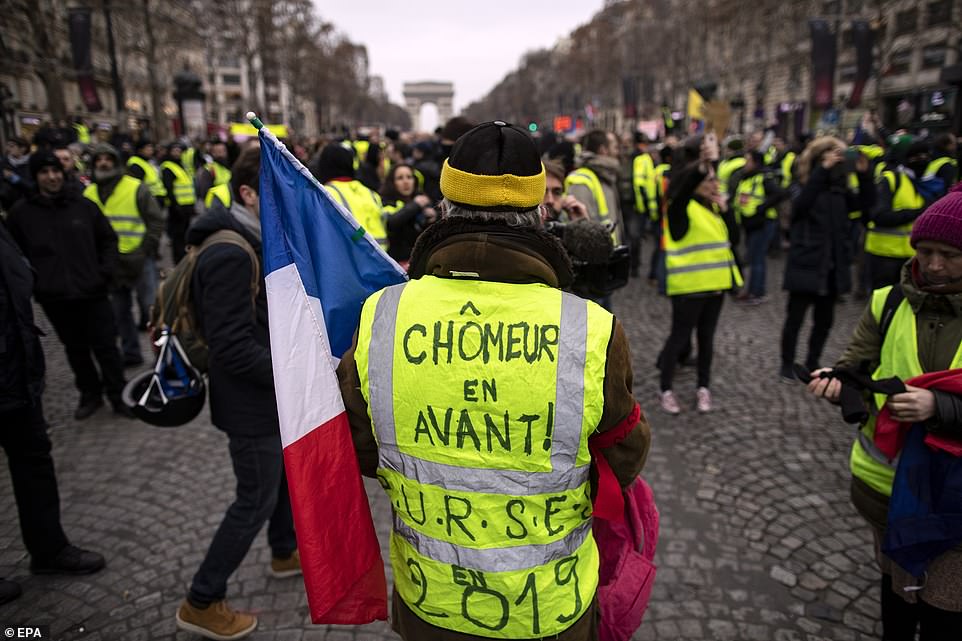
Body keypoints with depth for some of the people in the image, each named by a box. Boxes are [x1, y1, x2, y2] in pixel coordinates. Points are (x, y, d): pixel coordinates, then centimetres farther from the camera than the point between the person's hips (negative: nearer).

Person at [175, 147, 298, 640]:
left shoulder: (251, 241, 7)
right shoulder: (230, 254, -26)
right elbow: (233, 345, -29)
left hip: (270, 391, 10)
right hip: (251, 401, -10)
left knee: (288, 469, 24)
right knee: (256, 498, 3)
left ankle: (285, 553, 47)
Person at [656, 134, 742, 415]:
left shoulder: (712, 206, 11)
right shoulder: (681, 206, -11)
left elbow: (731, 234, 8)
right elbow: (684, 187, -33)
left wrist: (724, 208, -5)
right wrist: (702, 165, -48)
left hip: (714, 282, 7)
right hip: (689, 284, -7)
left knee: (706, 336, 15)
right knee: (680, 335, 2)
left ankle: (703, 387, 27)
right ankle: (666, 390, 15)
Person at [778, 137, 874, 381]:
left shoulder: (840, 189, 7)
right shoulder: (804, 186, -10)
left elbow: (865, 203, 1)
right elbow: (800, 203, -30)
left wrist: (863, 174, -13)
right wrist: (823, 169, -35)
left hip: (833, 266, 6)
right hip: (806, 264, -6)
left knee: (824, 319, 14)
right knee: (795, 318, 3)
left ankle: (812, 363, 29)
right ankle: (787, 365, 17)